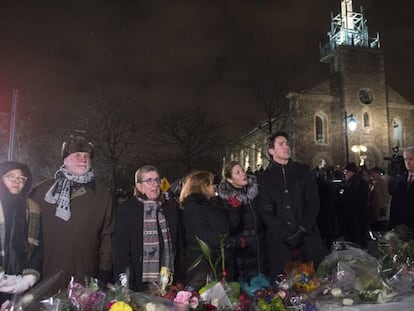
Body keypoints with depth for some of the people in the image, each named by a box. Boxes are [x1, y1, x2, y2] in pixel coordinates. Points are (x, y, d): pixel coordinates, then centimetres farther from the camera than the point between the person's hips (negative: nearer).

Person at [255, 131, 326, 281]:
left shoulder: (304, 171, 10)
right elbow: (265, 211, -1)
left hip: (308, 237, 2)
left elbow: (313, 202, 3)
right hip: (280, 241, -1)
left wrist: (303, 229, -10)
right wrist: (287, 235, -11)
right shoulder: (265, 177, 5)